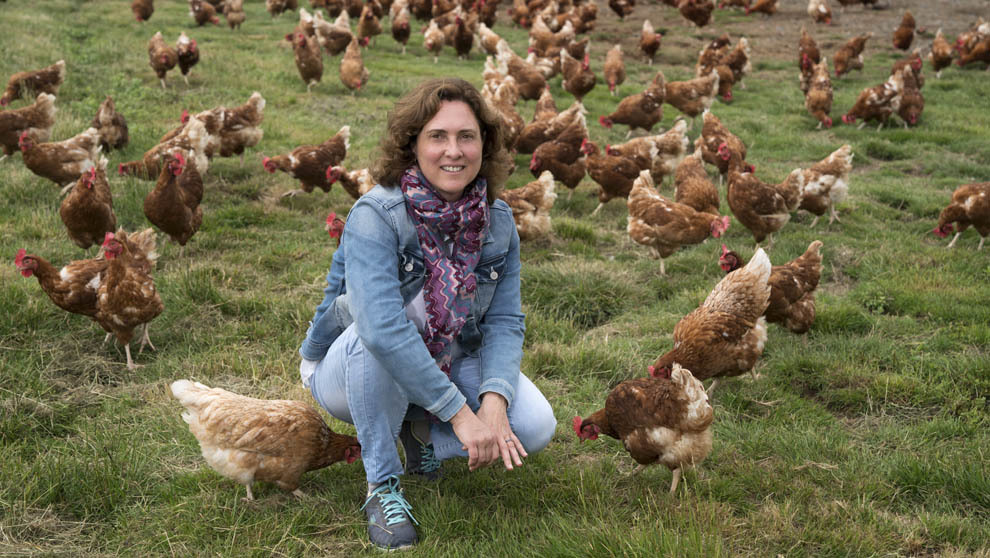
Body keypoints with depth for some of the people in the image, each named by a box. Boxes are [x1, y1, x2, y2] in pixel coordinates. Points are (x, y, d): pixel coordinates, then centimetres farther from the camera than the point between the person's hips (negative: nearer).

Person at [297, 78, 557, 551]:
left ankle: (420, 429, 11)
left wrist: (493, 401, -30)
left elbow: (505, 322, -11)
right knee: (373, 338, -39)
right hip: (351, 372, -4)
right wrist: (460, 412, -40)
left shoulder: (498, 222, -10)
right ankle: (382, 485, -18)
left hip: (449, 366, 4)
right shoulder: (375, 217, -29)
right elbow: (382, 327, -41)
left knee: (536, 426, -18)